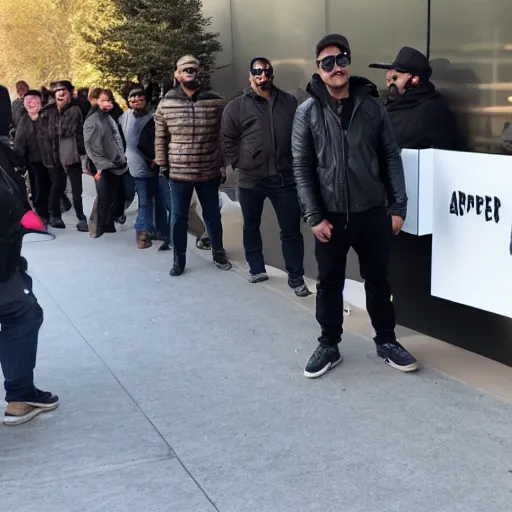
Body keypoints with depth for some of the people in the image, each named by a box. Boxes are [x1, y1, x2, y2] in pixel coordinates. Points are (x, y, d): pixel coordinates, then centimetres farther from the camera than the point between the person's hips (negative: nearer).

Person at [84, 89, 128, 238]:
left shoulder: (111, 117, 14)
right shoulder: (92, 120, -8)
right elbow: (91, 146, -12)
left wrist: (122, 159, 13)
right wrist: (99, 166, -16)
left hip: (116, 164, 7)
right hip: (104, 167, -7)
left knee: (114, 197, 7)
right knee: (104, 198, -5)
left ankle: (109, 223, 19)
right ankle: (98, 225, 8)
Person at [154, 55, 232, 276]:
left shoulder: (216, 102, -5)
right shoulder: (166, 104, -3)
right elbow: (160, 138, 4)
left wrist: (224, 164, 1)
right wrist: (162, 165, 3)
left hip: (209, 171, 0)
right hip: (178, 172, 0)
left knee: (212, 214, 14)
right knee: (179, 216, 9)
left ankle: (218, 252, 32)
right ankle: (179, 258, 23)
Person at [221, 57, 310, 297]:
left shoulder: (289, 102, 6)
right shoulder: (236, 106, 0)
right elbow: (228, 140, 2)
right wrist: (239, 164, -4)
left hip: (285, 178, 0)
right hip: (250, 180, 0)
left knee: (291, 229, 2)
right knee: (251, 226, 15)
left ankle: (296, 277, 12)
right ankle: (256, 268, 32)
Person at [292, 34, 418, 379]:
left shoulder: (372, 106, 0)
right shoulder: (308, 112, -3)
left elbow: (391, 157, 2)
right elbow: (302, 168, -4)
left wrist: (398, 206, -3)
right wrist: (314, 217, -9)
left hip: (373, 214, 1)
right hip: (330, 216, -1)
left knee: (378, 281, 13)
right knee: (329, 284, 11)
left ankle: (386, 341, 30)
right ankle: (329, 346, 26)